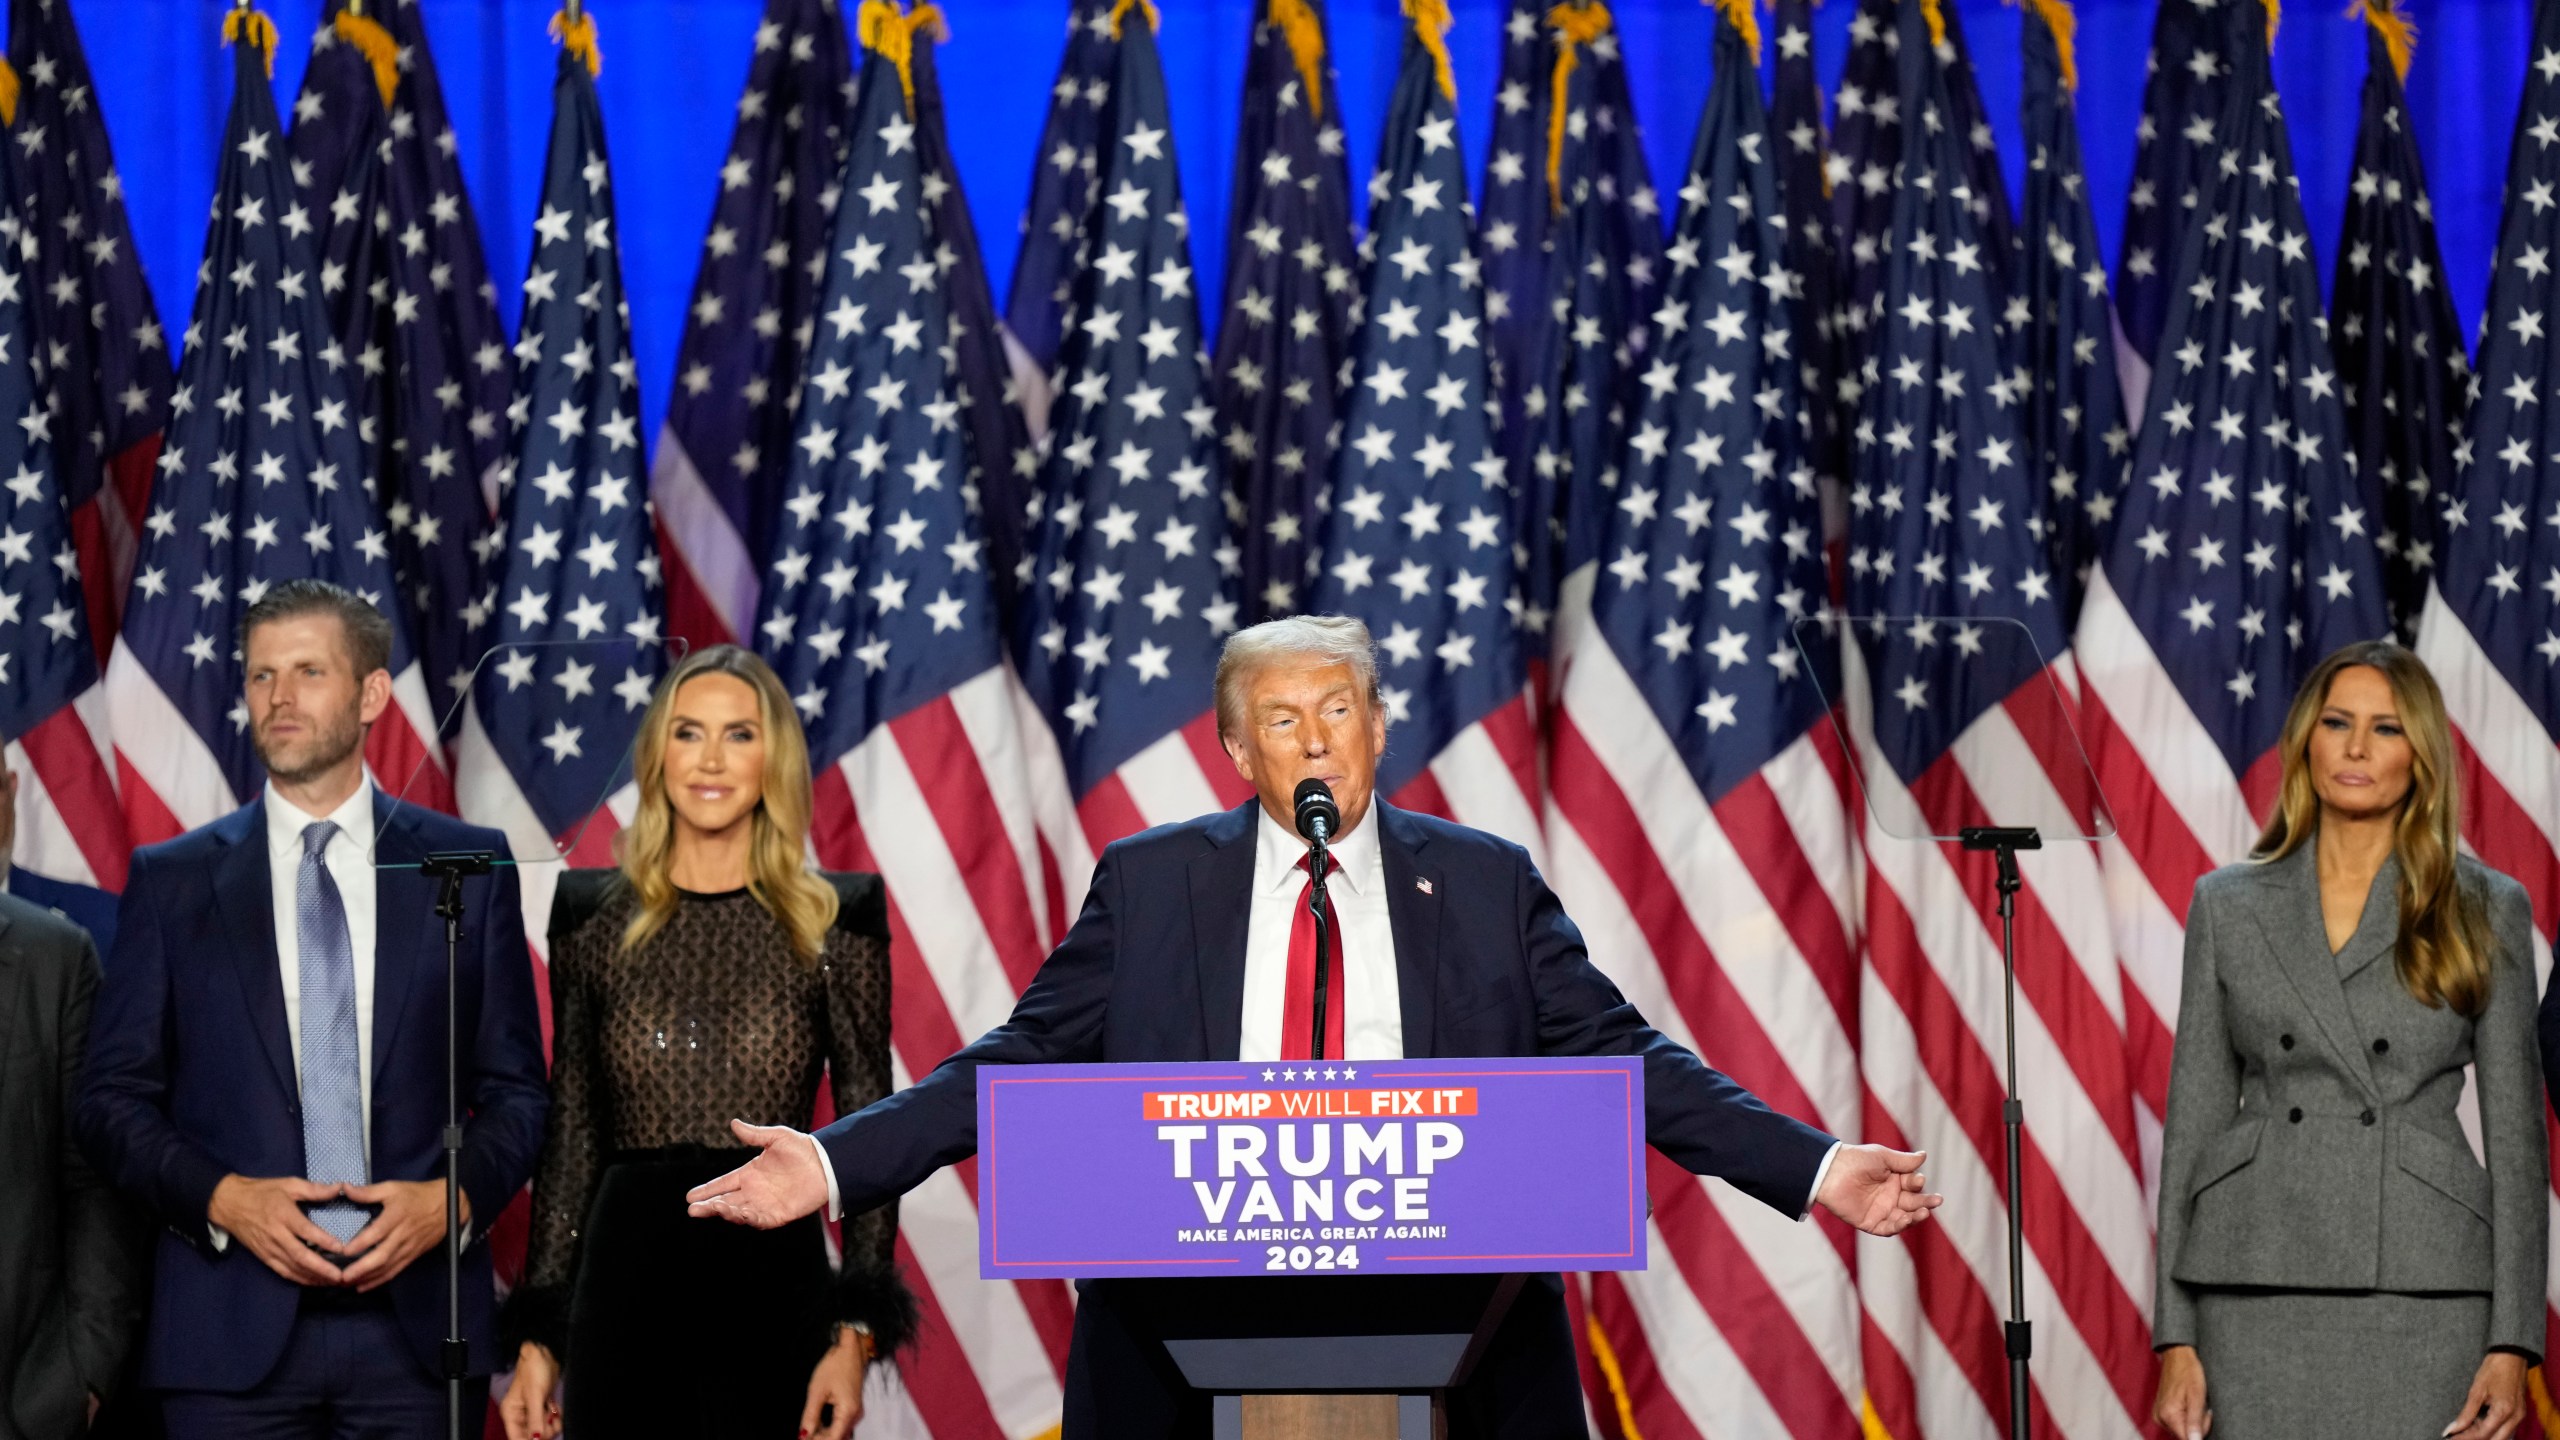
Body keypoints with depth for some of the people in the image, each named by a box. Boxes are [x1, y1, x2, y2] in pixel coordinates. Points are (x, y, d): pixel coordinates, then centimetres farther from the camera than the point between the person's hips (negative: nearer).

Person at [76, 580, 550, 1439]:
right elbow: (113, 1099, 5)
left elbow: (515, 1087, 9)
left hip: (416, 1321, 0)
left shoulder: (468, 865, 7)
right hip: (233, 1331, 0)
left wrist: (453, 1197, -8)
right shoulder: (172, 881, 7)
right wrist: (223, 1199, -10)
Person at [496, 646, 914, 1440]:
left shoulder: (836, 921, 2)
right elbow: (569, 1132, 9)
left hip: (775, 1279, -1)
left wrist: (857, 1334, -6)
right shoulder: (594, 917, 6)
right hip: (627, 1278, 1)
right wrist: (535, 1338, 6)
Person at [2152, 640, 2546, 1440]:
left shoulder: (2486, 910, 6)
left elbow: (2515, 1131, 4)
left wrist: (2512, 1341, -3)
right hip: (2259, 1286, 1)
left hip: (2423, 1286, -1)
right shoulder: (2228, 904, 9)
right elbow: (2195, 1114, 8)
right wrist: (2175, 1337, 2)